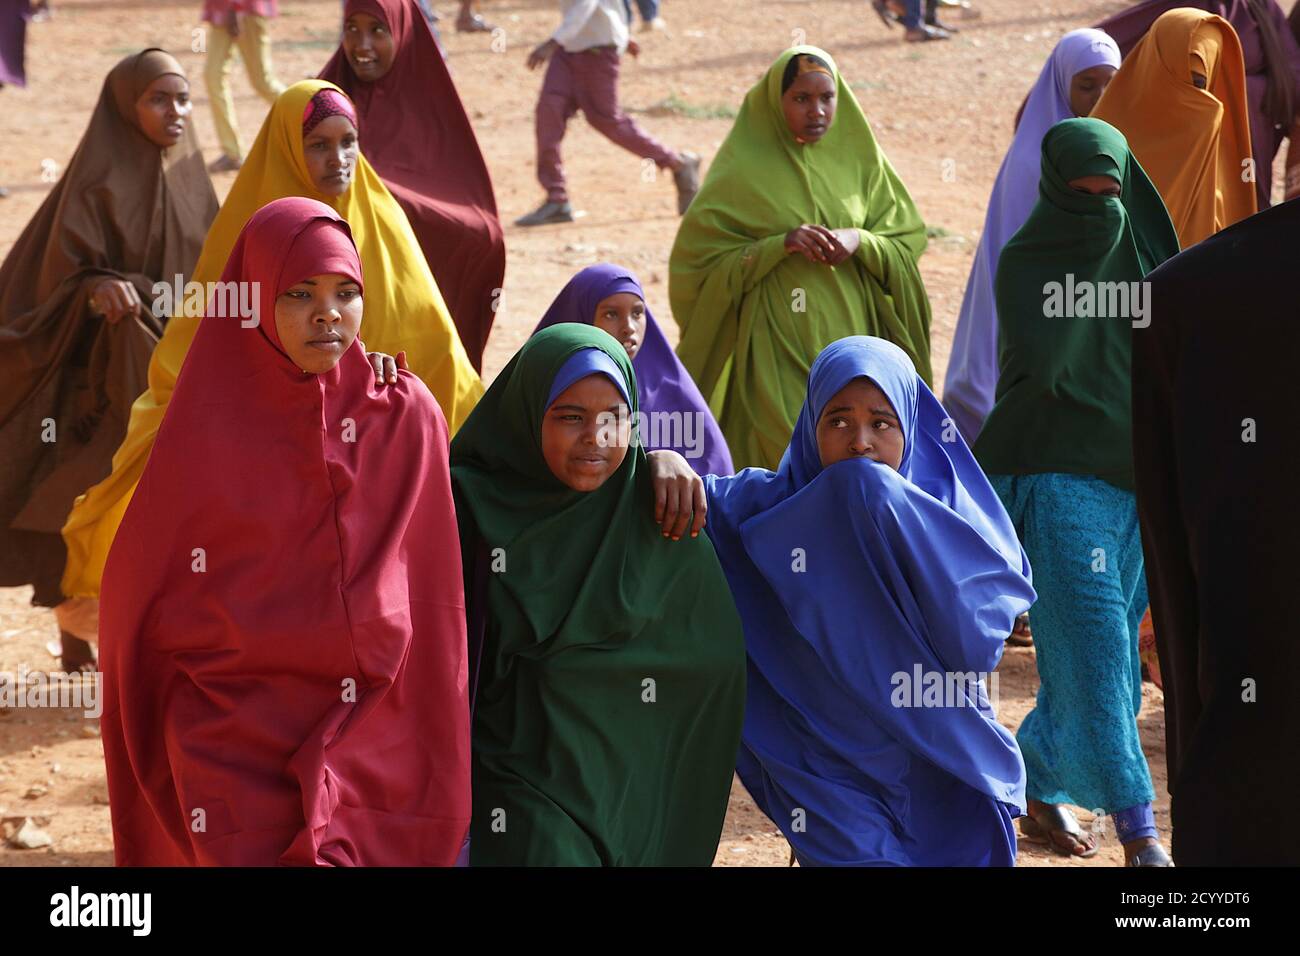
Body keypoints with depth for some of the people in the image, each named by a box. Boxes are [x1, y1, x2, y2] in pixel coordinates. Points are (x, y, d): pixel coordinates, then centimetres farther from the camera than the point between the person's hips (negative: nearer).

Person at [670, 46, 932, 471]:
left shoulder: (858, 158, 7)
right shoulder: (744, 169, -4)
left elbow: (908, 241, 11)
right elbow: (699, 260, -6)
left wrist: (861, 241, -11)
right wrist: (780, 245, -18)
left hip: (850, 336, 4)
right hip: (777, 350, -4)